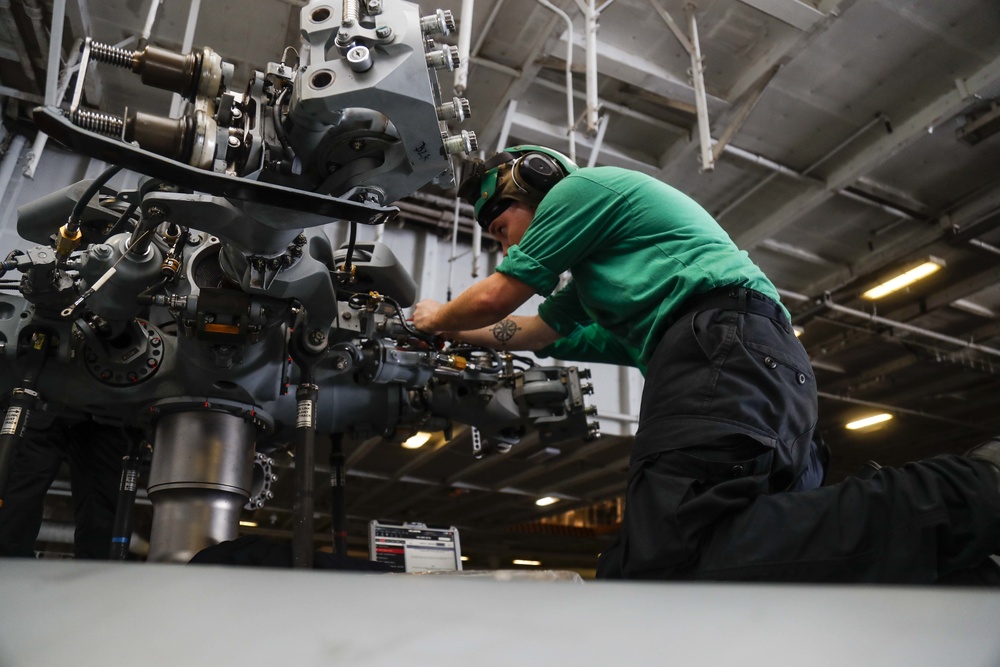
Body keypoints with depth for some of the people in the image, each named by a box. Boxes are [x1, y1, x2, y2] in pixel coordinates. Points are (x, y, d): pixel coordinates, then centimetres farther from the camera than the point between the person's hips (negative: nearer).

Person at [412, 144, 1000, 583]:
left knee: (667, 560, -30)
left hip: (720, 335, -11)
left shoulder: (585, 184, 12)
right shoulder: (590, 265, 41)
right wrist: (454, 334, 53)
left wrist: (437, 317, 33)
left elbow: (493, 298, 12)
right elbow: (539, 331, 48)